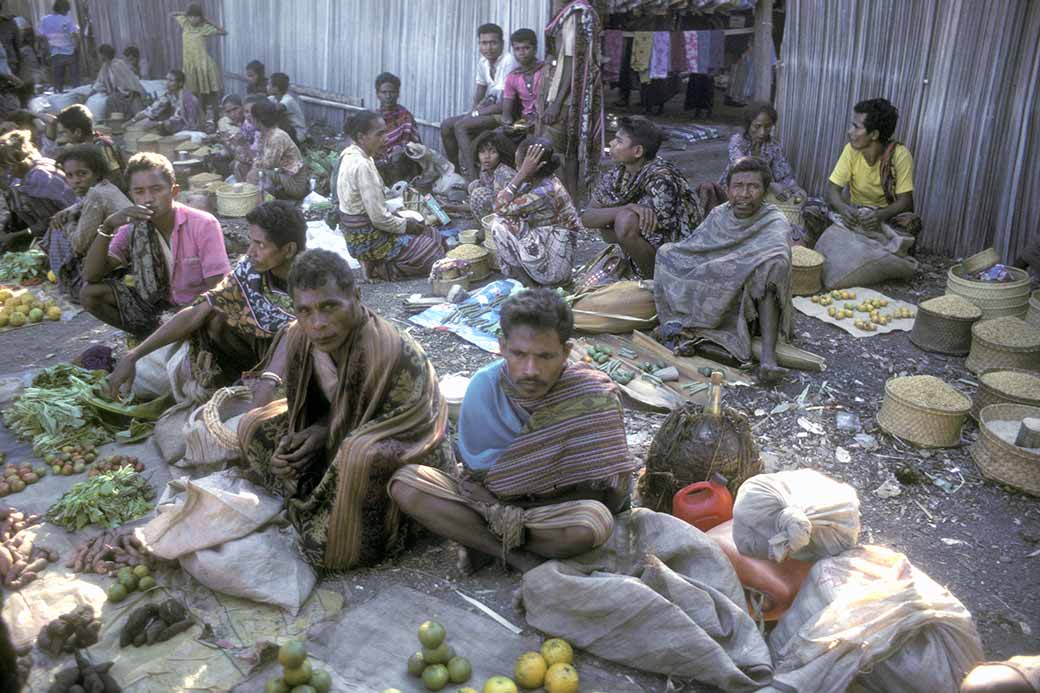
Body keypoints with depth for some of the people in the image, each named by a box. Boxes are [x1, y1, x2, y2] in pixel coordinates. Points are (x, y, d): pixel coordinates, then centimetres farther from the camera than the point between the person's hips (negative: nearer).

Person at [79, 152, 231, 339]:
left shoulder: (203, 224, -18)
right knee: (90, 293, -10)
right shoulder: (132, 228, -6)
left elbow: (216, 292, -17)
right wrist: (107, 227, -25)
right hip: (158, 306, 5)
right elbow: (90, 276, -14)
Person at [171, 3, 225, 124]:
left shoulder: (205, 27, -6)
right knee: (197, 93, 12)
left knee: (210, 92, -1)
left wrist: (209, 21, -9)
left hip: (204, 64, -5)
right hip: (190, 65, 5)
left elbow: (224, 32, -10)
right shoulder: (185, 23, 5)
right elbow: (172, 15, 21)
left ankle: (215, 119, 4)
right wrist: (185, 14, 8)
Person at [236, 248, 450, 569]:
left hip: (405, 450, -7)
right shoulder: (299, 338, -14)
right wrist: (300, 439, -17)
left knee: (360, 453, -40)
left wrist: (326, 432, -24)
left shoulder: (392, 352, -35)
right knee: (253, 426, -2)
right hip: (342, 431, 7)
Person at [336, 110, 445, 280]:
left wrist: (404, 220, 7)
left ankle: (378, 263, 12)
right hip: (369, 241, -10)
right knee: (436, 251, -3)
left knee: (434, 234, 16)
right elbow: (379, 218, -25)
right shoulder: (362, 166, -26)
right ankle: (381, 268, 2)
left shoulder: (351, 154, 5)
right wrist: (407, 225, -9)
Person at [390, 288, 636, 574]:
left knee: (595, 522, -37)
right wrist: (495, 509, -27)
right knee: (405, 484, -20)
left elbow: (613, 493, -16)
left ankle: (483, 543, -16)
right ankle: (517, 555, -18)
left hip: (557, 508, -2)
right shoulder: (485, 385, -15)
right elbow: (473, 472, -6)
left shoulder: (594, 396, -21)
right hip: (492, 499, 3)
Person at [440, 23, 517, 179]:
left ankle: (472, 179, -26)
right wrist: (475, 109, -4)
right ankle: (457, 172, 8)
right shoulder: (482, 62, 7)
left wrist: (477, 113, -14)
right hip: (488, 110, 9)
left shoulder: (508, 61, -18)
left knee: (460, 126, -24)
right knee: (446, 125, 0)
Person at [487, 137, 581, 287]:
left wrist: (522, 174, -23)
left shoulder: (544, 192, -24)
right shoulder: (542, 181, 3)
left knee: (501, 222, -14)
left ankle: (521, 279, 1)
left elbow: (500, 208, -21)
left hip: (552, 268, -9)